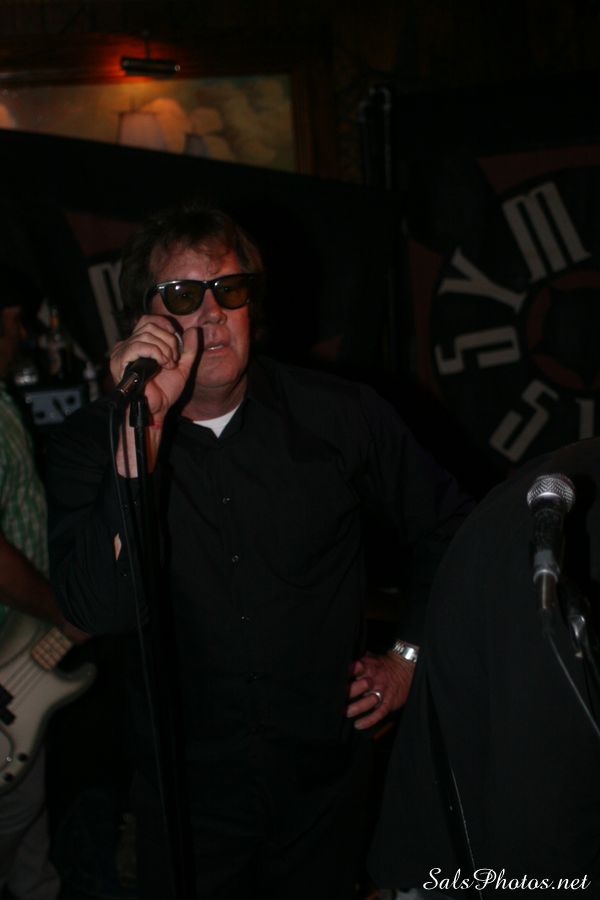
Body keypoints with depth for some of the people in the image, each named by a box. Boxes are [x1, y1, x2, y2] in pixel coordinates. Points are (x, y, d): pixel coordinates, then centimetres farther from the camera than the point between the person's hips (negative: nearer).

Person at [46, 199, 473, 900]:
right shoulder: (91, 443, -10)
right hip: (184, 785, -1)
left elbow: (449, 528, 7)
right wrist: (144, 424, -30)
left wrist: (413, 656, 3)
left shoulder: (339, 416, -8)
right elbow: (102, 610, -27)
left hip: (322, 784, 1)